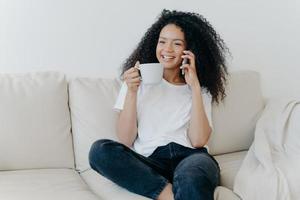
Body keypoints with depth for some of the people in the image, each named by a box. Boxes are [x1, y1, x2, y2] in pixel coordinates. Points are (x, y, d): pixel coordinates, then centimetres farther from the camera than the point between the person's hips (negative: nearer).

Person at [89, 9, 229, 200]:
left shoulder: (201, 90, 16)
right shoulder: (140, 81, 14)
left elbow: (198, 141, -2)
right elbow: (125, 141, 4)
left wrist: (195, 87, -4)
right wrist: (132, 92, -6)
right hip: (147, 163, 4)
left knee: (191, 179, -41)